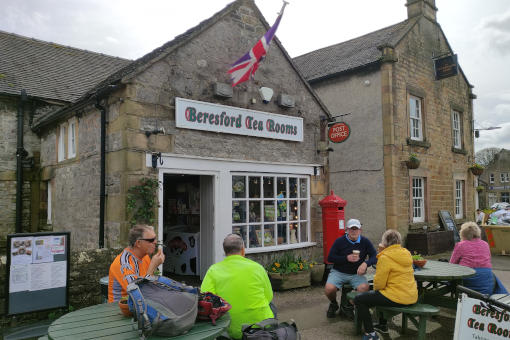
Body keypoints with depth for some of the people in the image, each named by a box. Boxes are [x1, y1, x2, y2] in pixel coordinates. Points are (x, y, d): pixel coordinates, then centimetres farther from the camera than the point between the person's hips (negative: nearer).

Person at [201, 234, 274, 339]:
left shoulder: (213, 270, -5)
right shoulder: (257, 267, -5)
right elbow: (269, 297, 3)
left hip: (232, 331, 2)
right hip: (262, 327, -1)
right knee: (271, 306, 30)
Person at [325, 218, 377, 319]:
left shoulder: (365, 242, 2)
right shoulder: (339, 241, -3)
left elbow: (375, 257, 1)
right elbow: (330, 258, -4)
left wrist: (366, 263, -20)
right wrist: (346, 258, -15)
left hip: (356, 274, 1)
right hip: (338, 272, -1)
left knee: (364, 288, -30)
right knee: (329, 289, -28)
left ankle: (347, 305, 3)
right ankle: (333, 304, 13)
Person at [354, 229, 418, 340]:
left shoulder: (385, 257, -16)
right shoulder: (406, 253, 9)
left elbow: (379, 284, -16)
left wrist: (375, 288, 8)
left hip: (397, 298, -9)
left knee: (359, 300, -2)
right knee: (379, 294, 36)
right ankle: (382, 325, 44)